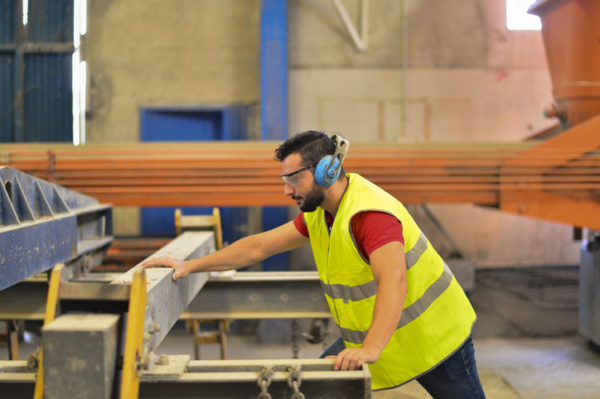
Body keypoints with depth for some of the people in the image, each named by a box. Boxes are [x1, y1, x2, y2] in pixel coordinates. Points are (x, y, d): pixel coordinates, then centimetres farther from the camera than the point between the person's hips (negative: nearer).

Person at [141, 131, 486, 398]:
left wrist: (371, 349, -53)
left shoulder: (370, 213, -29)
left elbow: (393, 280, -42)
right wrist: (190, 266, 2)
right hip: (369, 336, 8)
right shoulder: (318, 214, 0)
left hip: (431, 335, -8)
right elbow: (260, 246, 5)